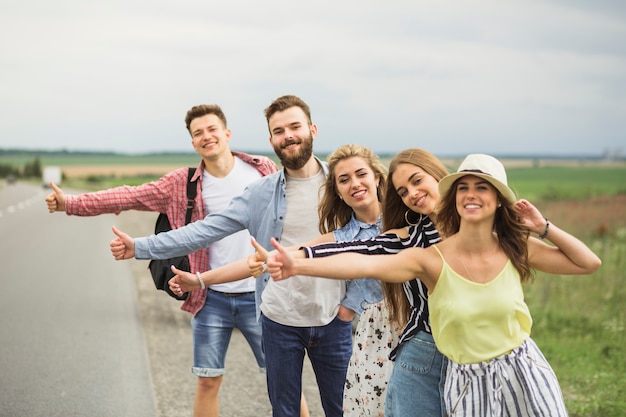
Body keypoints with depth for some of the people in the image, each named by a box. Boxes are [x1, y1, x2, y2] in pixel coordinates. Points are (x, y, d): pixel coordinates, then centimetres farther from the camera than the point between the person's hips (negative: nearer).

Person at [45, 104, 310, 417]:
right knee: (208, 381, 11)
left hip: (258, 296, -1)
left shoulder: (264, 170, -1)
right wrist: (71, 204, -9)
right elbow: (129, 196, -2)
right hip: (211, 299, 1)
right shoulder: (182, 184, 1)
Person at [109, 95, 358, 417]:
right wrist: (140, 247, -9)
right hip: (280, 321, 1)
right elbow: (205, 230, -3)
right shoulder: (262, 194, -1)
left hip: (333, 321, -1)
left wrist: (356, 299, -7)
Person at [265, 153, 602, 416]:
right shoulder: (432, 259, -16)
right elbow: (363, 264, -31)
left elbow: (589, 263, -1)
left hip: (523, 373, 2)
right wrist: (297, 266, -43)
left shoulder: (517, 249, -7)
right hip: (467, 382, -2)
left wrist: (543, 228, -10)